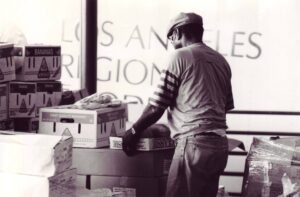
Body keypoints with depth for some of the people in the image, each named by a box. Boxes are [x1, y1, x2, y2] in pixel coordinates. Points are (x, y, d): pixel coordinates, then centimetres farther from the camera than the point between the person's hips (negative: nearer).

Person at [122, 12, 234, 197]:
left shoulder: (180, 56, -4)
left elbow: (156, 107, -3)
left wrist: (134, 131, 11)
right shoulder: (221, 60, 15)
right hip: (220, 145, 7)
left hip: (194, 143, -7)